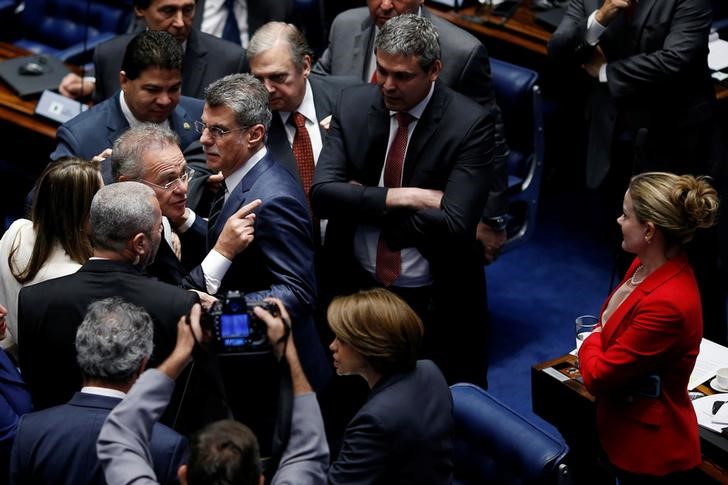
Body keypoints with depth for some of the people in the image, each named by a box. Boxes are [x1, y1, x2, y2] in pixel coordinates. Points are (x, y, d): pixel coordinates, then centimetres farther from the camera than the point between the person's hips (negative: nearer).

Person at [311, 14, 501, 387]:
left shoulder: (470, 124, -15)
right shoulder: (353, 105, -2)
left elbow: (454, 226, -24)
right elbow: (322, 193, -11)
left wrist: (365, 204, -16)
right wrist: (398, 197, -22)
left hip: (437, 304, -3)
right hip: (356, 290, 3)